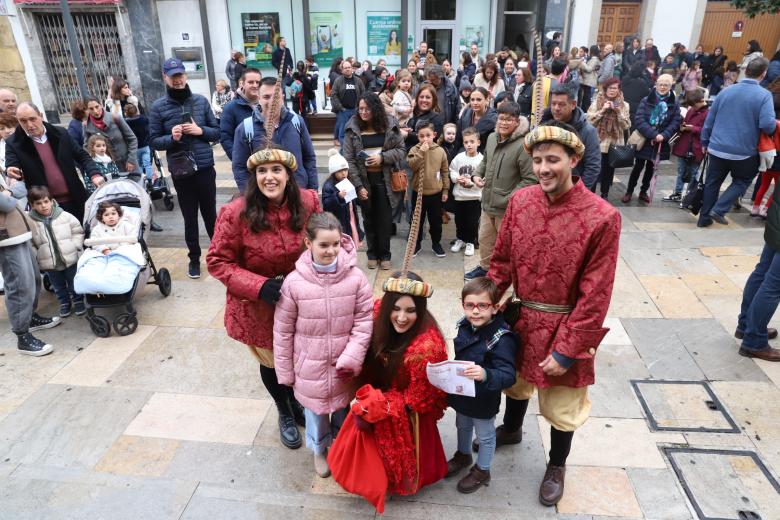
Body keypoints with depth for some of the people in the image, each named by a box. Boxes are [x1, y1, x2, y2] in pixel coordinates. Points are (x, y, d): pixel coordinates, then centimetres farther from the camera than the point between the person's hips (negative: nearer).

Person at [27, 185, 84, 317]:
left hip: (71, 259, -1)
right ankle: (64, 303, 35)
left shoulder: (65, 216, -7)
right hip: (50, 263, 1)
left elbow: (78, 232, 1)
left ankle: (78, 301, 31)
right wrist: (35, 256, -8)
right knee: (58, 286, 17)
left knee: (74, 283, 13)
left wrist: (75, 247, -8)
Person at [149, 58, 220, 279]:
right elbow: (154, 141, 0)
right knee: (190, 218, 11)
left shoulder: (201, 101, 2)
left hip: (205, 168, 1)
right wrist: (171, 138, -19)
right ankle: (194, 258, 26)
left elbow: (217, 132, 5)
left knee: (210, 214, 13)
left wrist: (200, 130, -13)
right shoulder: (158, 107, -1)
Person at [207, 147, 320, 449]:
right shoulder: (236, 213, -23)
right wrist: (261, 286, -26)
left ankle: (296, 401, 55)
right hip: (258, 306, -2)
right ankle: (284, 413, 52)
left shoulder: (308, 202, -14)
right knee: (272, 361, 21)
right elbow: (217, 262, -15)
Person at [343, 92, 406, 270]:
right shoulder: (353, 129, -5)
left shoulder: (390, 125, -3)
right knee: (369, 219, 11)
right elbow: (349, 160, -6)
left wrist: (382, 157, -17)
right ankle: (372, 254, 26)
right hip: (365, 180, 0)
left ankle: (384, 254, 20)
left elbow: (401, 150, 0)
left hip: (385, 179, 0)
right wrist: (358, 185, -12)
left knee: (385, 219, 5)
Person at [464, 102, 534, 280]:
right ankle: (485, 267, 46)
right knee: (485, 239, 24)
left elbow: (530, 179, -21)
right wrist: (477, 174, 3)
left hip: (507, 208, -7)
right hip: (487, 203, 7)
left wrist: (509, 199, -23)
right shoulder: (491, 138, 3)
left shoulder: (522, 145, -21)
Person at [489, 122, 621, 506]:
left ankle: (557, 467, 44)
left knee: (560, 406, 16)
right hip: (520, 318, 4)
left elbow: (595, 295, -18)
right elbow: (501, 261, 2)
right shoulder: (520, 201, -7)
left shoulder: (601, 217, -21)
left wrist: (567, 349, -16)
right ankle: (511, 429, 58)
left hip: (564, 328, -4)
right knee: (516, 380, 28)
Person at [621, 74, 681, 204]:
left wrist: (663, 135, -21)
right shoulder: (646, 101, -5)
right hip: (644, 140, -2)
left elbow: (675, 123, -4)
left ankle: (643, 192, 27)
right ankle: (629, 192, 16)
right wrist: (653, 134, -23)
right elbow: (639, 120, -15)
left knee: (651, 168, 14)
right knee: (638, 167, 3)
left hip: (660, 142, 2)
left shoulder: (674, 104, 2)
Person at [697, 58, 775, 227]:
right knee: (741, 182, 18)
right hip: (744, 152, -3)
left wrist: (705, 142, 15)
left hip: (717, 149, 3)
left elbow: (709, 119, 6)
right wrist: (773, 126, 4)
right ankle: (719, 209, 2)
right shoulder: (764, 95, -10)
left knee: (712, 183, 13)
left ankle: (704, 217, 16)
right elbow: (768, 125, -19)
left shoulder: (726, 91, 3)